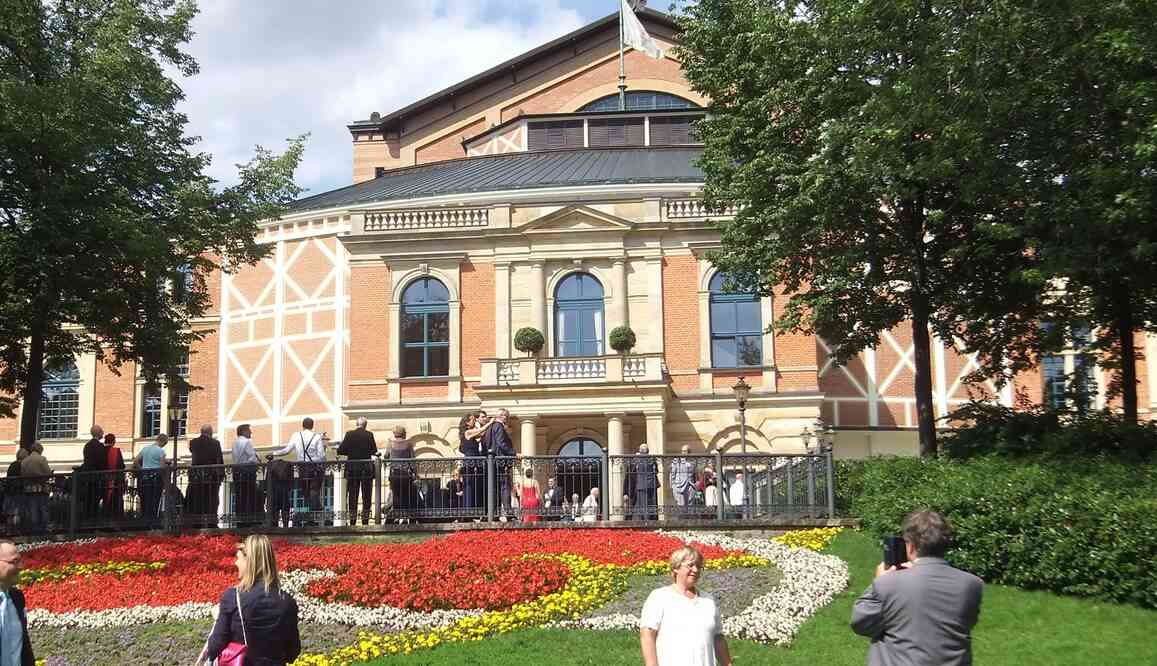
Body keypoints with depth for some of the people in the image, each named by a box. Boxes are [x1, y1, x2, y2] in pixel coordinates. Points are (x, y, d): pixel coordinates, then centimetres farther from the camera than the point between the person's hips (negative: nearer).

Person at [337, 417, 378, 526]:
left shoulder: (349, 434, -5)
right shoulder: (369, 435, -8)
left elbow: (340, 451, -6)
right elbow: (374, 450, -6)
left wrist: (351, 452, 11)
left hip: (352, 469, 1)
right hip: (366, 469, -1)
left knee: (352, 496, 8)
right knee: (367, 496, 6)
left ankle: (352, 520, 7)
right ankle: (365, 520, 2)